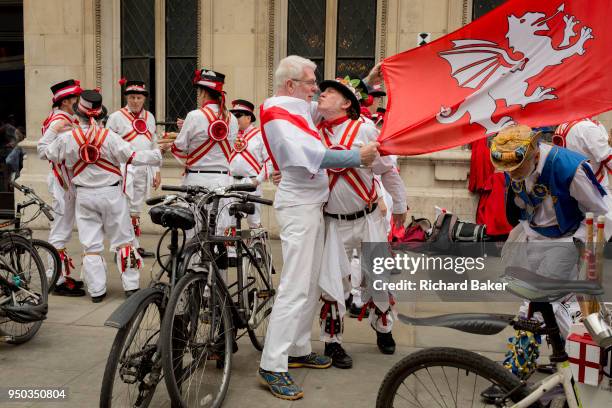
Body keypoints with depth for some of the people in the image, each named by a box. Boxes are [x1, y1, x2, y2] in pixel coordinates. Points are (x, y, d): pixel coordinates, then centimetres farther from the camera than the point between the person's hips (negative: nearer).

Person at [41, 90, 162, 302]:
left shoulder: (66, 138, -5)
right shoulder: (109, 136, -11)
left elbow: (46, 154, 10)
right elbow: (133, 157, -10)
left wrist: (53, 131, 20)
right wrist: (157, 154, 0)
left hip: (84, 196, 2)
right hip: (112, 193, -1)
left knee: (91, 245, 8)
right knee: (123, 240, 9)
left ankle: (96, 291, 10)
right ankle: (131, 286, 10)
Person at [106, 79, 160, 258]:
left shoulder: (149, 117, 14)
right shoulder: (116, 116, -2)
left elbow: (154, 144, 18)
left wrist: (157, 170, 14)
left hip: (144, 169, 6)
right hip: (125, 168, -5)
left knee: (136, 210, 14)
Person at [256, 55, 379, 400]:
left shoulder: (301, 107, 12)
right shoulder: (278, 117, -16)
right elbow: (315, 155, -26)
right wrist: (358, 157, -21)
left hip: (314, 203, 10)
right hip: (299, 205, -10)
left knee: (312, 284, 14)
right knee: (295, 287, -11)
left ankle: (299, 350, 24)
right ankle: (272, 366, -5)